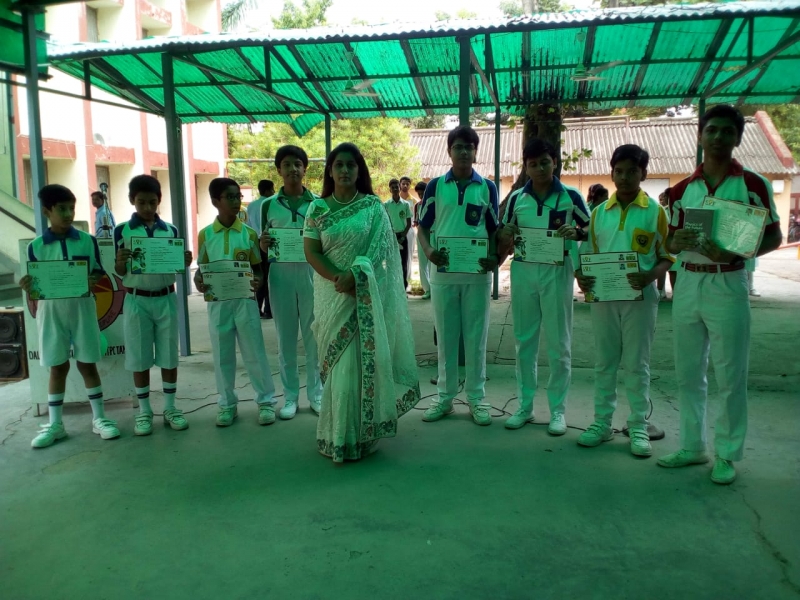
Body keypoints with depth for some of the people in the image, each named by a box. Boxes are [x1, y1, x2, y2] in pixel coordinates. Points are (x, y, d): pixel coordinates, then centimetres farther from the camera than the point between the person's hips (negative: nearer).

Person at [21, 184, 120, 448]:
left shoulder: (87, 241, 0)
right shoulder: (35, 246, -1)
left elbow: (98, 274, 4)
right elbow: (34, 284, 5)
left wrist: (92, 282, -16)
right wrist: (28, 289, -15)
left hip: (82, 307, 0)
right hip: (51, 310, 0)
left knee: (87, 363, 7)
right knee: (57, 367, 8)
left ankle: (99, 418, 16)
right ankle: (55, 424, 17)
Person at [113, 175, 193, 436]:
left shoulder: (171, 230, 4)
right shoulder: (122, 231, -1)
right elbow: (119, 272, 0)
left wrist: (185, 261, -12)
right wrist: (120, 261, -22)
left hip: (166, 299, 2)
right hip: (136, 300, -1)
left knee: (169, 355, 7)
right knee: (139, 358, 5)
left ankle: (170, 407, 19)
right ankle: (144, 411, 17)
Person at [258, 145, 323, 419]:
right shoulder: (268, 205, 7)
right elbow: (264, 250, 11)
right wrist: (262, 246, -11)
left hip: (311, 274, 0)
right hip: (280, 276, 1)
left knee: (313, 336, 6)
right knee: (285, 338, 7)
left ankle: (316, 393, 18)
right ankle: (290, 396, 17)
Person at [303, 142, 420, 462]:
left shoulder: (373, 206, 3)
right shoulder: (318, 208, 5)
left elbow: (378, 249, -6)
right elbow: (311, 252, -2)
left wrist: (354, 276, -21)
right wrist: (338, 279, -16)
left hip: (366, 295, -1)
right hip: (332, 294, 1)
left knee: (363, 360, 3)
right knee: (341, 363, 4)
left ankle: (361, 432, 16)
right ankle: (340, 436, 15)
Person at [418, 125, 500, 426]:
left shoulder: (487, 187, 5)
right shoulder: (435, 186, 5)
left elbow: (494, 230, 8)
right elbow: (423, 227, 5)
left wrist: (494, 257, -11)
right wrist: (429, 251, -15)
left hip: (477, 273, 0)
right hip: (443, 271, 0)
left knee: (476, 336, 6)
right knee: (445, 335, 8)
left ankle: (477, 397, 18)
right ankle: (445, 395, 20)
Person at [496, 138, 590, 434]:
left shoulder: (570, 196, 1)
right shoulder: (517, 198, 7)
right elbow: (505, 237, 14)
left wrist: (576, 232, -15)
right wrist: (505, 238, -9)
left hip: (557, 271, -2)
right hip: (523, 271, 3)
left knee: (558, 343, 3)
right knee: (525, 340, 8)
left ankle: (558, 409, 15)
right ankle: (524, 406, 20)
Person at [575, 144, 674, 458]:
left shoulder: (655, 211, -1)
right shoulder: (599, 212, 8)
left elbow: (667, 256, 0)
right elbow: (587, 253, 12)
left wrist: (650, 276, -20)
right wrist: (581, 277, -7)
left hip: (640, 297, -3)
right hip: (603, 296, 3)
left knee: (637, 364, 4)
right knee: (604, 362, 10)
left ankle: (639, 427, 15)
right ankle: (602, 422, 20)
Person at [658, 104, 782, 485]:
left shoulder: (753, 184, -2)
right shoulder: (683, 189, 9)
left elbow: (773, 237, -1)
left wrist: (735, 252, -19)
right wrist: (678, 241, -11)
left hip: (728, 285, -4)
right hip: (687, 284, 4)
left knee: (729, 375, 2)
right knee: (687, 373, 11)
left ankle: (727, 454, 16)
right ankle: (692, 446, 24)